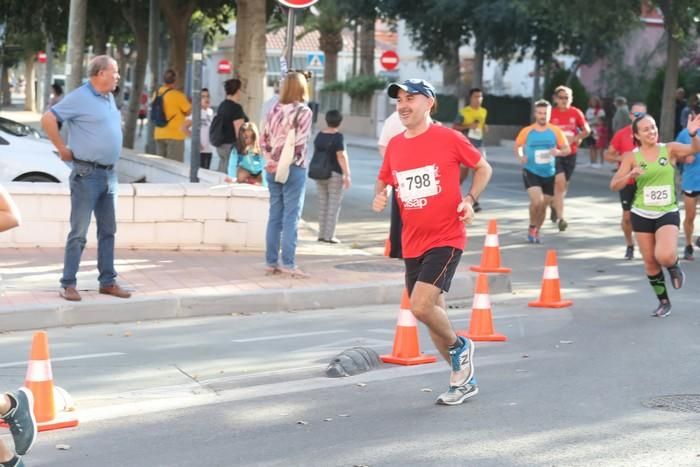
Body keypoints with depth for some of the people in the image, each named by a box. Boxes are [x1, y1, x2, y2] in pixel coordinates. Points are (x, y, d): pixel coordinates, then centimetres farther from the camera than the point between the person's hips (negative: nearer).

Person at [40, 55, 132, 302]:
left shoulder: (109, 98, 12)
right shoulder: (79, 98, -12)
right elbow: (48, 119, -17)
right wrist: (63, 149, -12)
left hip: (110, 173, 8)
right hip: (87, 174, -8)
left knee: (108, 231, 11)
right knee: (79, 232, -5)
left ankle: (108, 282, 19)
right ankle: (68, 284, 1)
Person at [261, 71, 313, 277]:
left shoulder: (274, 110, 8)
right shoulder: (303, 111, -8)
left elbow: (265, 140, 7)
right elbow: (299, 143, -14)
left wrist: (272, 161, 4)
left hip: (273, 168, 5)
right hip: (293, 169, -5)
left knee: (275, 216, 10)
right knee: (291, 216, -3)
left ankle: (271, 262, 12)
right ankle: (288, 263, -5)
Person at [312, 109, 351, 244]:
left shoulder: (319, 135, 6)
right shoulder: (338, 137, -12)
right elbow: (341, 156, -19)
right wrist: (347, 175, -18)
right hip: (334, 173, -6)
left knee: (322, 204, 12)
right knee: (334, 204, -1)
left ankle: (321, 234, 14)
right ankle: (329, 236, -4)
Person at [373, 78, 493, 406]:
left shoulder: (449, 139, -8)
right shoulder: (395, 145, 6)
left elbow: (483, 168, 5)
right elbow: (383, 181, 20)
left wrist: (470, 199, -10)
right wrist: (379, 197, -2)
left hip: (446, 239, -6)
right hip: (412, 243, 6)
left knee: (421, 307, -20)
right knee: (431, 312, 12)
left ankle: (458, 346, 11)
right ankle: (463, 379, 28)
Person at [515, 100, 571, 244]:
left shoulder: (555, 131, -2)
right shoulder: (527, 131, -4)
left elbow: (567, 149, 3)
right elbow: (518, 146, 11)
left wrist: (558, 152, -20)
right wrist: (521, 157, -10)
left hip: (549, 174, 3)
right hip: (531, 172, -3)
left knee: (544, 205, 10)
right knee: (537, 201, -22)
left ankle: (536, 232, 33)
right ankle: (532, 227, 3)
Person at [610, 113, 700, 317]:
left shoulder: (669, 149, -2)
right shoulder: (632, 157, -2)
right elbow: (614, 185, -6)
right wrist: (630, 174, -24)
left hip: (668, 213, -2)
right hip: (642, 215, 2)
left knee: (664, 256, -23)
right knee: (650, 261, 7)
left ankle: (674, 266, 15)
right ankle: (664, 302, 27)